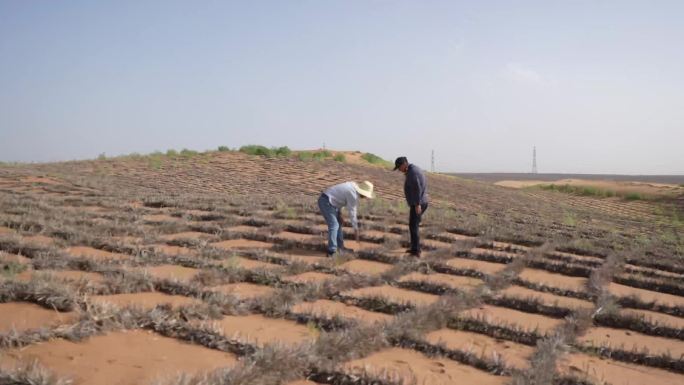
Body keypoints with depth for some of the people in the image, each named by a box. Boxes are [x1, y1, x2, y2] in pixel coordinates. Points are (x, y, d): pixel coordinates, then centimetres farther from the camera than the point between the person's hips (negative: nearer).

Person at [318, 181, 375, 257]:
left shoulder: (353, 186, 8)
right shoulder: (353, 195, -20)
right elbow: (352, 212, -15)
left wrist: (340, 213, 9)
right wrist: (356, 229, -7)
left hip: (329, 201, 11)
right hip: (326, 202, -10)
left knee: (338, 224, 14)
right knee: (334, 225, -13)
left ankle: (340, 247, 21)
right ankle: (332, 251, -14)